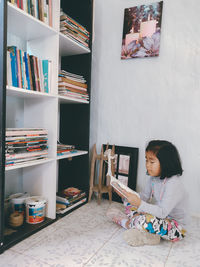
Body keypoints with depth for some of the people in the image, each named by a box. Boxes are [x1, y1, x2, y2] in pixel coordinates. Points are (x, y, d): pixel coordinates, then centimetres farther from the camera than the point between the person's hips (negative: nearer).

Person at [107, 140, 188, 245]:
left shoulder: (173, 183, -28)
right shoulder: (153, 177, -3)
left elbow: (162, 212, -32)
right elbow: (145, 197, 3)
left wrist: (139, 203, -41)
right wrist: (126, 194, -12)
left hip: (175, 227, -8)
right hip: (160, 217, 8)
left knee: (145, 220, -35)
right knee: (129, 199, 5)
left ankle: (124, 222, -6)